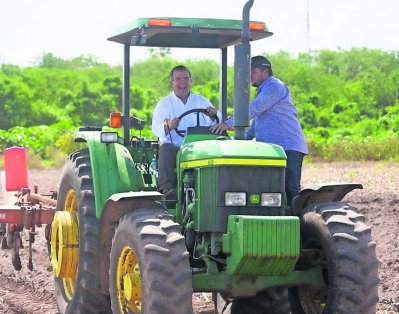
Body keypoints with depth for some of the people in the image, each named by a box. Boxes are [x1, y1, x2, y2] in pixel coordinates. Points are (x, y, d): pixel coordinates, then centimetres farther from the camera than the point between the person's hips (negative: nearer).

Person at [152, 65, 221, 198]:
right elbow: (156, 128, -3)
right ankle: (167, 188, -41)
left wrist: (213, 115, -22)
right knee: (166, 149, -35)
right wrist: (168, 126, -28)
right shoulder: (164, 103, 13)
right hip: (174, 146, 0)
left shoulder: (202, 101, 18)